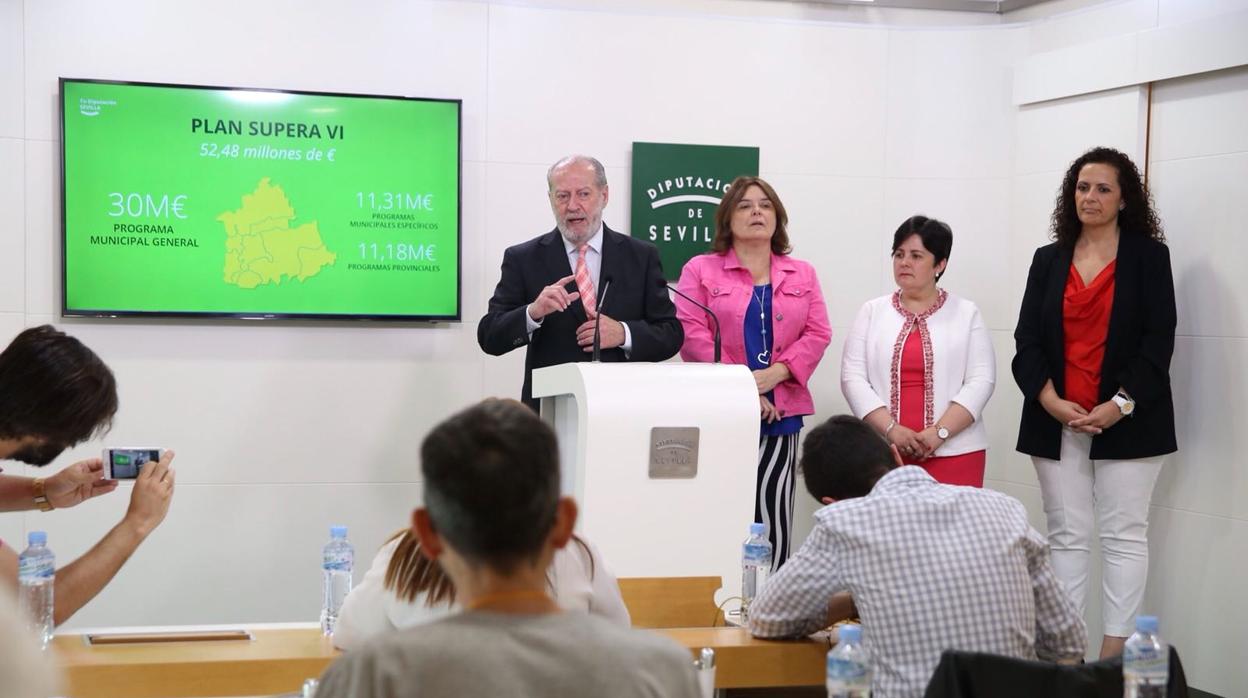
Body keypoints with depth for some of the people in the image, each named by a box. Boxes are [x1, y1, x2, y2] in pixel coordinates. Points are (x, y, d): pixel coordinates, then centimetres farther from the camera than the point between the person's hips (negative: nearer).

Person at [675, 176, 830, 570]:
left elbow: (817, 334, 7)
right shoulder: (701, 271, 7)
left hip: (780, 413, 2)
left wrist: (773, 374, -9)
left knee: (772, 514, -4)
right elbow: (692, 335, -4)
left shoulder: (802, 275, 16)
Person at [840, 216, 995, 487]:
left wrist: (939, 431, -13)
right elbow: (853, 377, 2)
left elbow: (981, 380, -1)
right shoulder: (872, 312, 10)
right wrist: (890, 429, -11)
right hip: (883, 452, 1)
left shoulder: (967, 314, 7)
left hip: (954, 452, -1)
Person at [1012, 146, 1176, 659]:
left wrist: (1120, 404, -15)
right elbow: (1027, 340, 5)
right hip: (1056, 419, 3)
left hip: (1125, 420, -3)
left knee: (1123, 536, -1)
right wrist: (1050, 400, -10)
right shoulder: (1049, 260, 11)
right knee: (1066, 536, 5)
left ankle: (1115, 653, 2)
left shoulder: (1149, 256, 2)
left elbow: (1158, 340, -4)